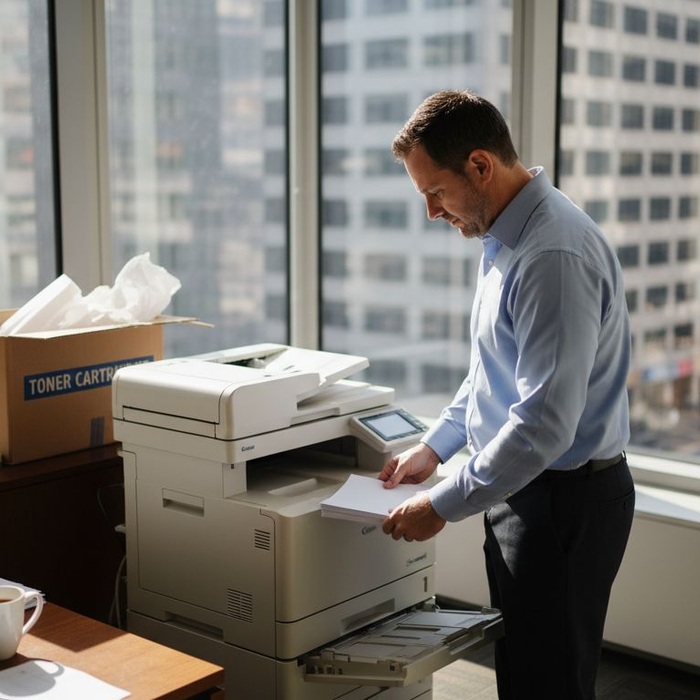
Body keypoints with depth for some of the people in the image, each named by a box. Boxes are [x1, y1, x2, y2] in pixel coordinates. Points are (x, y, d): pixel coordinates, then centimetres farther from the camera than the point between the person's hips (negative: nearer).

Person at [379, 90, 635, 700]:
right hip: (523, 490, 10)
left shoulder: (554, 255, -25)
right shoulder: (507, 238, 7)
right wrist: (434, 447, 15)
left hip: (565, 500, -10)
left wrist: (444, 505, -21)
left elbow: (545, 422, -28)